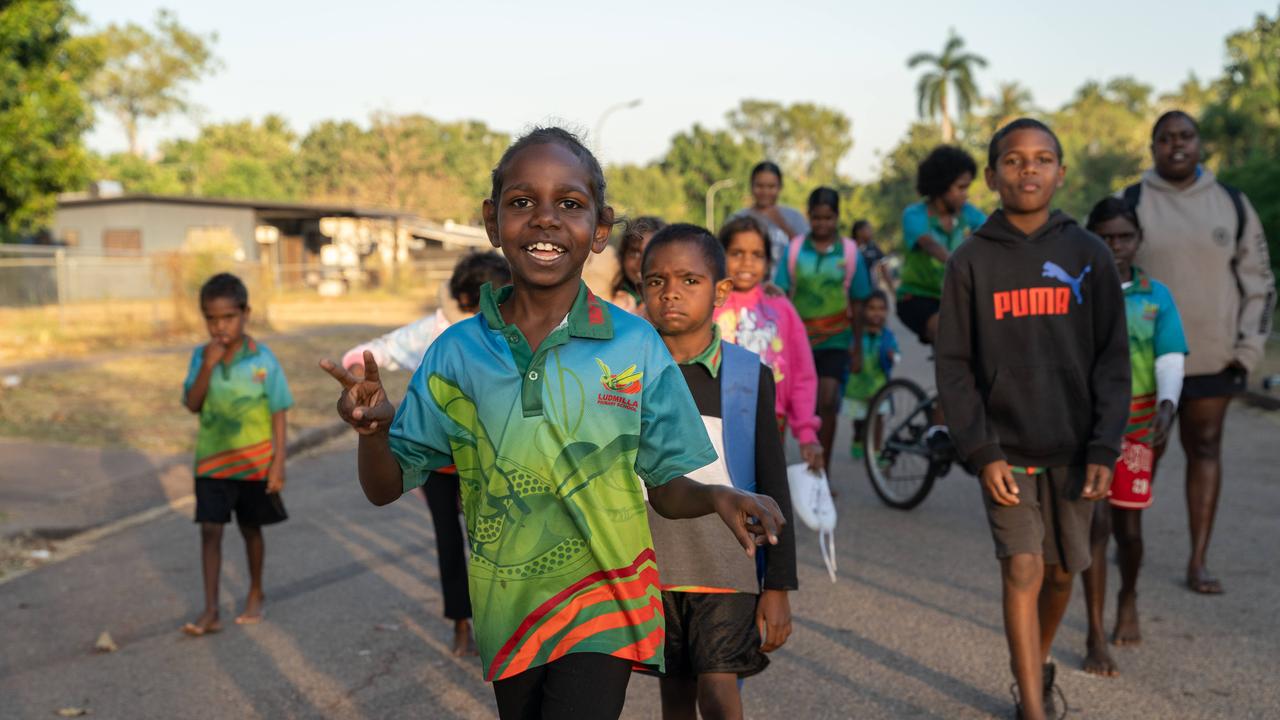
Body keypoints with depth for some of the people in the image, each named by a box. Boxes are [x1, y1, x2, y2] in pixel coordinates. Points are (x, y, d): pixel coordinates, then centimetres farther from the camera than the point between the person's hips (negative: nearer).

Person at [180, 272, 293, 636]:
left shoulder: (262, 359, -11)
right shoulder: (201, 356, -3)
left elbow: (278, 414, -8)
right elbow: (192, 404, -8)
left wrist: (278, 463, -10)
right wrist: (207, 367, -21)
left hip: (254, 463, -2)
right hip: (212, 461, 2)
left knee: (251, 528, 13)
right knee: (210, 531, -3)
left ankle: (256, 594, 33)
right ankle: (210, 612, 1)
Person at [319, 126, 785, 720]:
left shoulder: (636, 347, -9)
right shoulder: (456, 353, -5)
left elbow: (667, 487, -2)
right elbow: (386, 487, -1)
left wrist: (718, 499, -23)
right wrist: (372, 428, -22)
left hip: (602, 604, -2)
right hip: (506, 611, 3)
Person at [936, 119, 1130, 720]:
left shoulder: (1089, 255, 1)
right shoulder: (970, 261, -2)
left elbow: (1112, 359, 1)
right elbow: (954, 366, -3)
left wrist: (1103, 448, -6)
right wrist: (981, 451, -11)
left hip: (1072, 448, 2)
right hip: (1006, 450, -2)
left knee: (1061, 571, 12)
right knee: (1022, 571, -7)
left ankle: (1038, 667, 38)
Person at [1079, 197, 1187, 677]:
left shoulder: (1156, 295, 1)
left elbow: (1171, 357, -4)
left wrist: (1167, 404, -20)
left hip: (1138, 421, 2)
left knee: (1128, 524, 10)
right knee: (1096, 521, -9)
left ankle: (1128, 598, 41)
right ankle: (1095, 638, -1)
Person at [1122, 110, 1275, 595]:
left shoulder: (1232, 204, 6)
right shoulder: (1129, 204, 0)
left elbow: (1258, 280, 11)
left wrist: (1249, 348, 2)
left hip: (1212, 356, 2)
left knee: (1205, 450, 4)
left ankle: (1199, 561, 11)